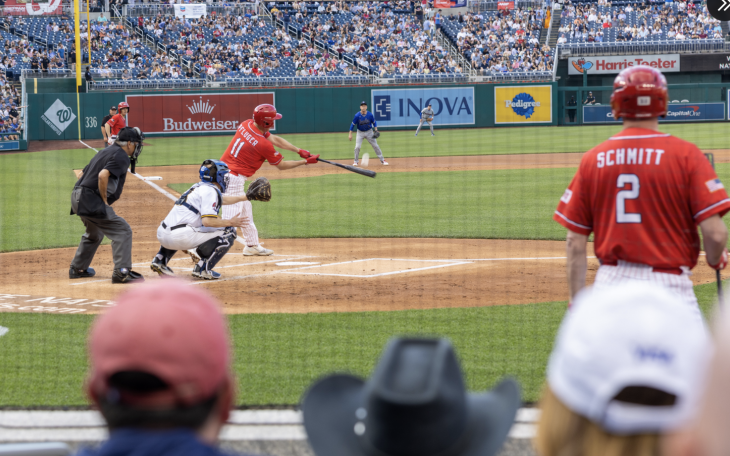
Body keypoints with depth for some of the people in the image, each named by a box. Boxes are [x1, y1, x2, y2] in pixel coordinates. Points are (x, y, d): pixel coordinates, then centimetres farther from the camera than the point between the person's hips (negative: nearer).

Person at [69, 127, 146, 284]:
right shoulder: (121, 156, -8)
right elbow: (103, 175, -25)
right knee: (122, 230, -9)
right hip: (91, 200, -10)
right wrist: (104, 200, -14)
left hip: (78, 198, 10)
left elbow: (83, 174, 24)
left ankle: (77, 269, 40)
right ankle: (121, 273, -17)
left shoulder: (105, 151, 21)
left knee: (94, 234, 31)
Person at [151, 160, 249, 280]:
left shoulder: (199, 187, 22)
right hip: (181, 237, -9)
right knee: (229, 231, -2)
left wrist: (243, 197, 47)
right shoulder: (210, 191, -6)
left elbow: (221, 199, 41)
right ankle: (203, 269, -6)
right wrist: (230, 222, -5)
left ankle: (160, 260, 24)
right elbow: (207, 221, -17)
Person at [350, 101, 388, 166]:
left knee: (375, 146, 1)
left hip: (369, 132, 1)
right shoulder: (357, 116, -18)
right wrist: (350, 135, -9)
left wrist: (376, 130, -12)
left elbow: (374, 122, 1)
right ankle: (356, 161, 8)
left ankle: (382, 160, 12)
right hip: (360, 132, -1)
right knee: (357, 147, -11)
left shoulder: (370, 115, -15)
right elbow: (353, 125, -9)